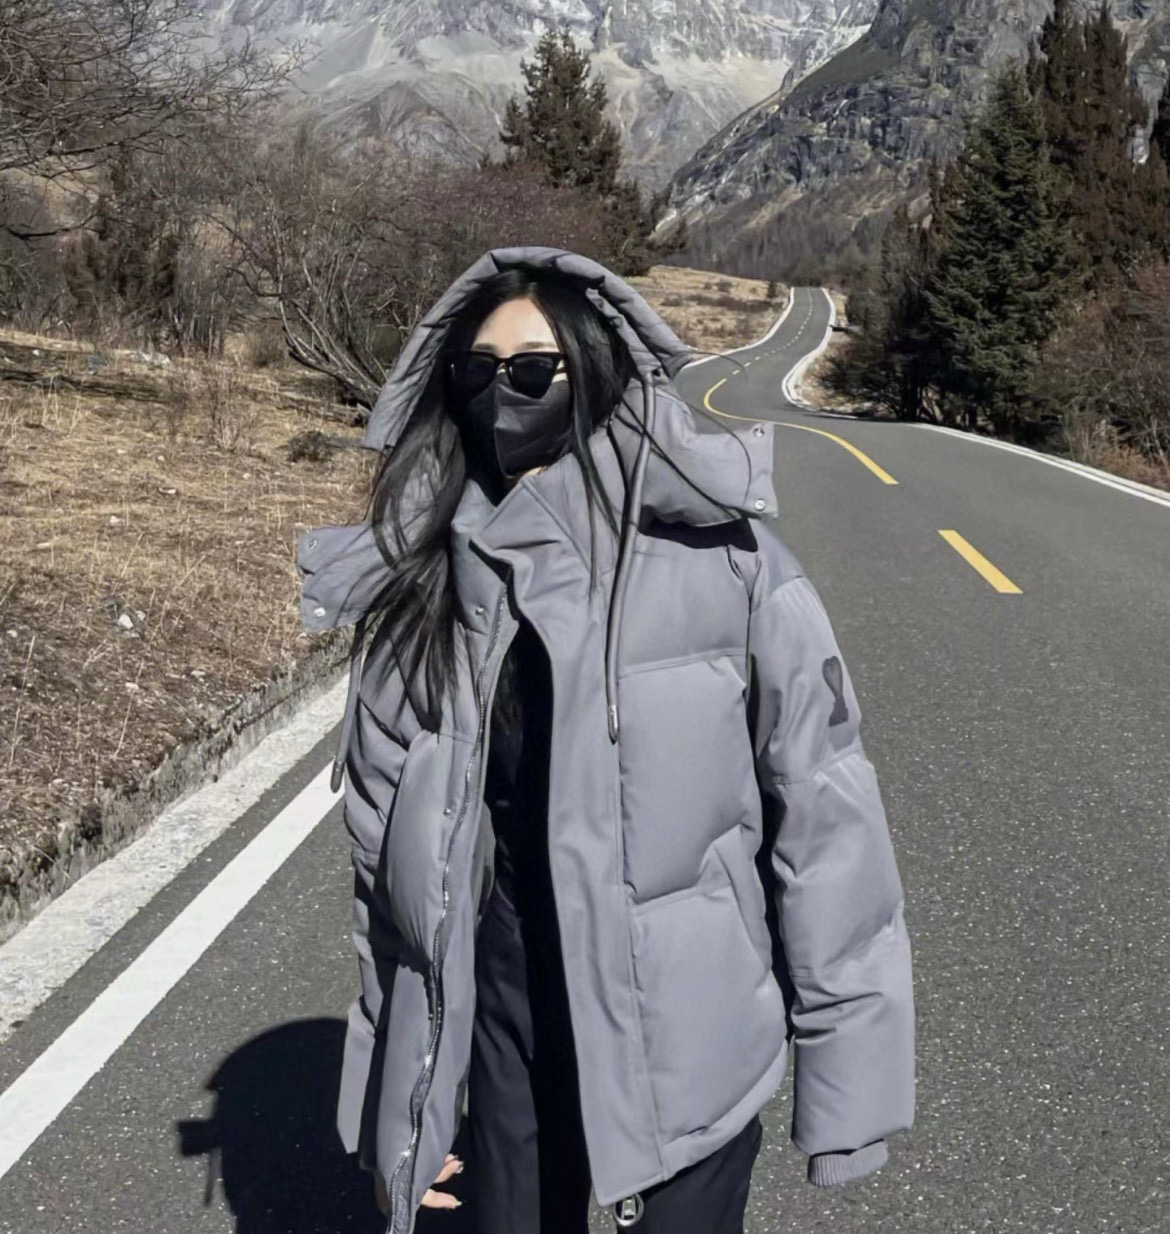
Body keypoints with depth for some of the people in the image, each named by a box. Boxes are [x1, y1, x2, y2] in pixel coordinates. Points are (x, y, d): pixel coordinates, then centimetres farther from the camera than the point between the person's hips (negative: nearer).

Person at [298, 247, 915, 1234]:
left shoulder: (723, 561, -14)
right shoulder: (431, 582, -3)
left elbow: (823, 813, -10)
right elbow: (391, 847, 3)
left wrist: (844, 1082, -7)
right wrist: (396, 1101, 8)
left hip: (687, 1045, -3)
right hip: (509, 1014, 4)